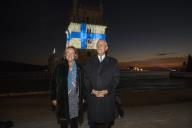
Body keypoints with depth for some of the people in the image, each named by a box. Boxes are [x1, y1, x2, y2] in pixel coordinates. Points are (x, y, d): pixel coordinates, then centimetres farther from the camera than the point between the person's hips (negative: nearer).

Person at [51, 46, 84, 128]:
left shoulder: (79, 68, 0)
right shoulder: (60, 67, -3)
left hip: (75, 99, 1)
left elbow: (82, 83, 3)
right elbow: (54, 83, -1)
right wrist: (54, 98, -3)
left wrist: (82, 97, 2)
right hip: (62, 99, 0)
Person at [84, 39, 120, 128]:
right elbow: (86, 78, 5)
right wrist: (92, 91, -9)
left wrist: (107, 91, -11)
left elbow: (116, 78, 0)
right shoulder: (90, 61, 11)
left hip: (108, 97, -1)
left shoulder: (113, 61, 7)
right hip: (92, 97, 1)